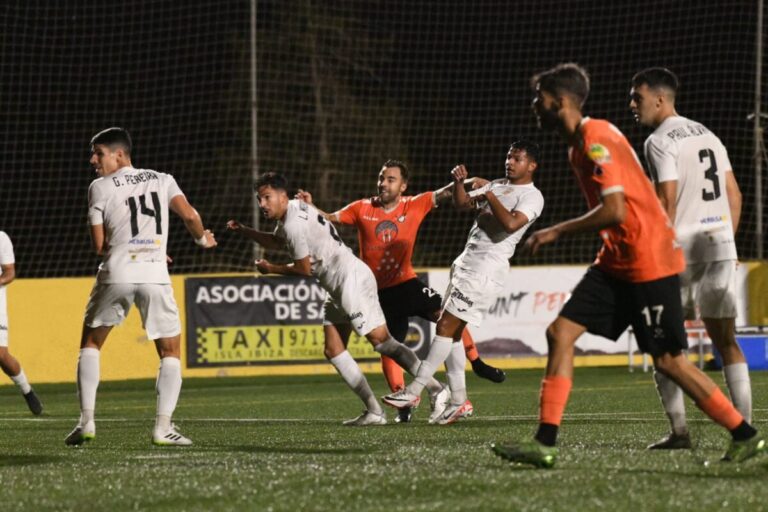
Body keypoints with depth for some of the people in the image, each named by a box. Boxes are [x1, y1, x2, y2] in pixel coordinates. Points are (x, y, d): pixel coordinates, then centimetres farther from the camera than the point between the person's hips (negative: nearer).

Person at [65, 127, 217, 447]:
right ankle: (163, 427, -1)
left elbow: (99, 245, 6)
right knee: (170, 353, 13)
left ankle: (86, 421, 7)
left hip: (116, 275, -1)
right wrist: (202, 238, 21)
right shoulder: (161, 180, 13)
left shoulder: (100, 188, 6)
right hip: (155, 276, 1)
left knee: (90, 343, 18)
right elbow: (189, 216, 0)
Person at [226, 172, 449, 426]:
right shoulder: (294, 209, 15)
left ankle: (436, 389, -10)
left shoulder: (294, 223, -16)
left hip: (352, 280, -11)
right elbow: (276, 241, 36)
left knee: (382, 341, -13)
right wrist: (244, 230, 24)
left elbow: (304, 269, -10)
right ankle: (373, 412, 4)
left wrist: (270, 269, 4)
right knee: (333, 351, 6)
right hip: (340, 289, 11)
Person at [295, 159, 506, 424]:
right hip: (377, 291, 0)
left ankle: (475, 362, 2)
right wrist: (309, 207, -19)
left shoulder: (414, 206, -4)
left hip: (406, 283, 0)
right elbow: (329, 219, -1)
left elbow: (442, 195, -11)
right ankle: (403, 407, 9)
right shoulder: (362, 209, -4)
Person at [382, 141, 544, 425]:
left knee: (446, 326, -11)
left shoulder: (531, 196, -6)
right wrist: (459, 182, 1)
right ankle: (459, 400, 12)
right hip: (467, 262, 9)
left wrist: (488, 193, -15)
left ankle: (414, 390, -9)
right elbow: (462, 203, 19)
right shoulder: (498, 185, 19)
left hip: (485, 270, -9)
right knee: (452, 331, 6)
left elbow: (511, 223, -23)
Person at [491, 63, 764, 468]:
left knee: (668, 360, -3)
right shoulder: (578, 143, 13)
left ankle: (745, 436, 9)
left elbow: (615, 210, -25)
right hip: (617, 260, 10)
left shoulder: (595, 140, -17)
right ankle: (545, 442, -4)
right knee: (560, 332, -1)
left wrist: (557, 232, -17)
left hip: (649, 261, -10)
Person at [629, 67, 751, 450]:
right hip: (721, 244, 7)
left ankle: (679, 431, -3)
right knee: (726, 340, 7)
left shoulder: (660, 141, -7)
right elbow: (735, 195, 16)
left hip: (683, 247, -7)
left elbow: (667, 201, -15)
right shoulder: (706, 135, 16)